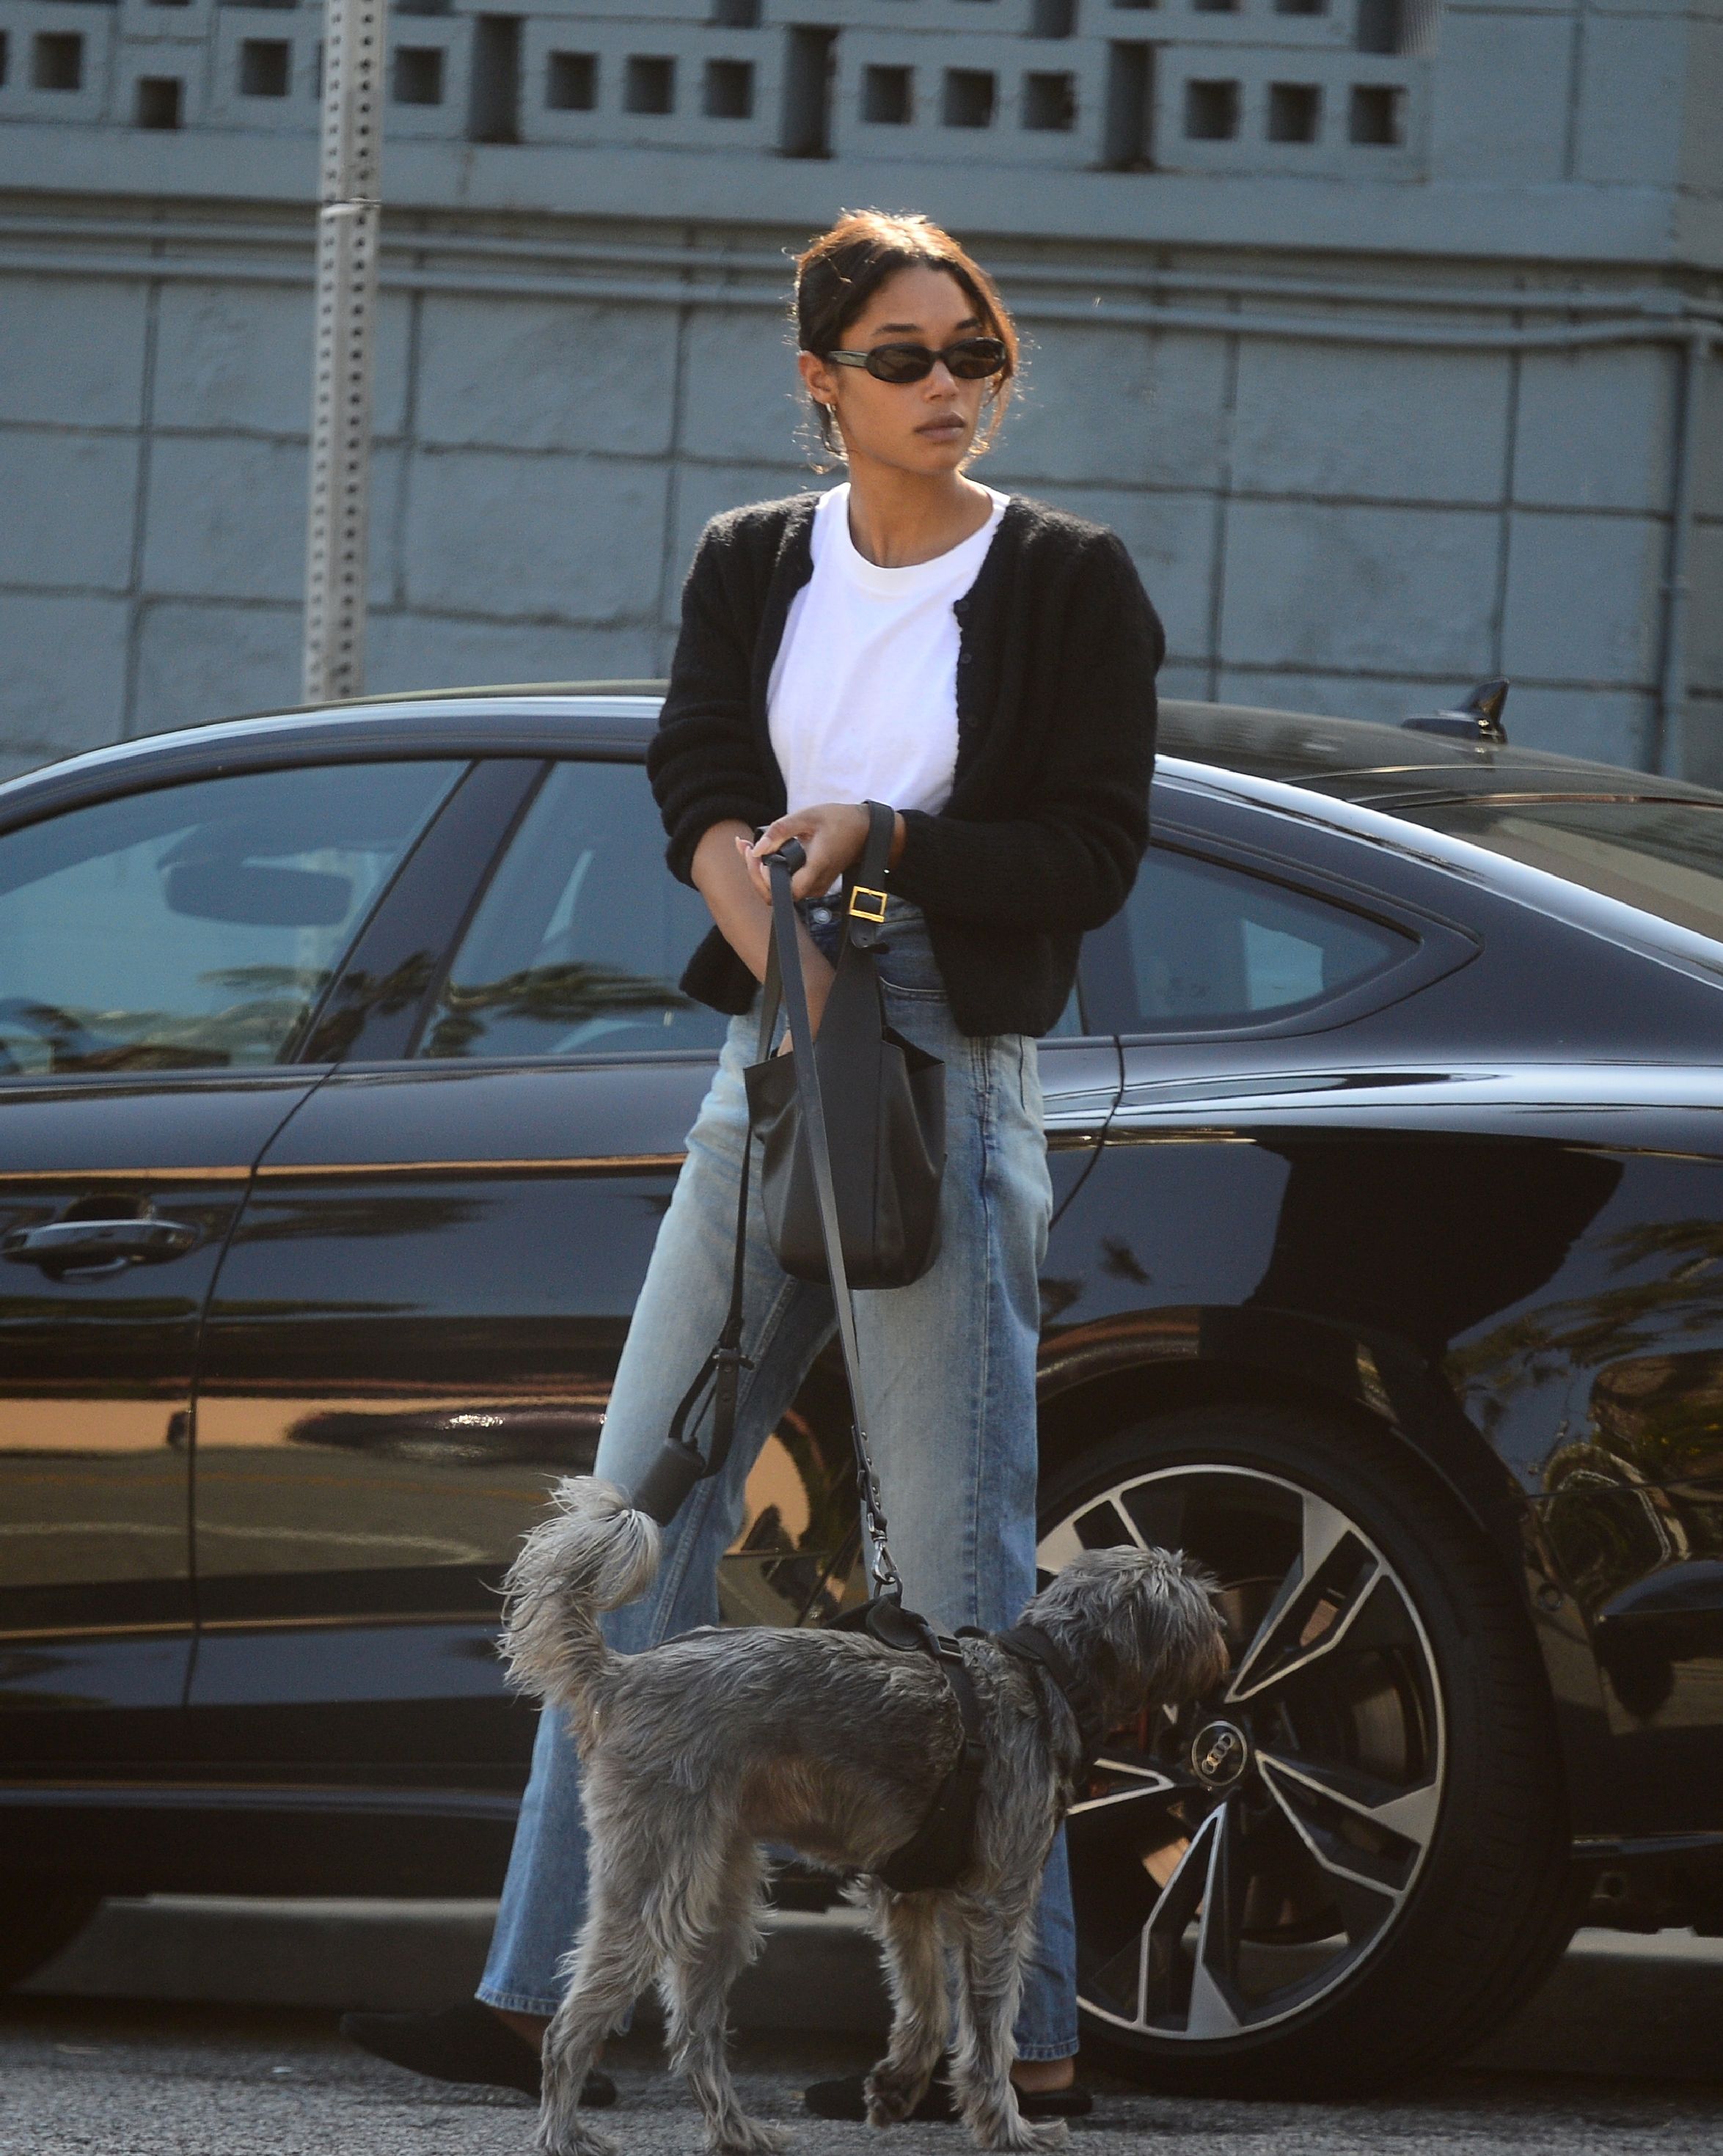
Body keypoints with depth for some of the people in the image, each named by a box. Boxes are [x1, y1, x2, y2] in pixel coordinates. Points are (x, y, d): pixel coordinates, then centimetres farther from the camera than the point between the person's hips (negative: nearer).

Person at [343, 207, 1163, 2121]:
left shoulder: (1068, 584, 0)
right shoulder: (752, 568, 11)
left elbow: (1093, 853, -4)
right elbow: (700, 791, -3)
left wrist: (876, 841, -14)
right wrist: (791, 955, -20)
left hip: (958, 1085, -5)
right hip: (765, 1077, 5)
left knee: (957, 1569, -6)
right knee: (639, 1530, 1)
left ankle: (1027, 2035, -1)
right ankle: (543, 1997, 2)